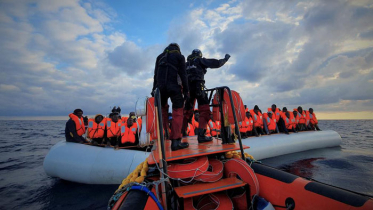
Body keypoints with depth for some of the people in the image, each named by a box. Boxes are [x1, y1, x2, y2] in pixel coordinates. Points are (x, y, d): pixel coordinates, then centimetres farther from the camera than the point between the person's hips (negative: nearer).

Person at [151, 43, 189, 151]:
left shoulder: (160, 56, 22)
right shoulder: (179, 56, 9)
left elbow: (155, 74, 18)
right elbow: (183, 74, -1)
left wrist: (154, 89, 18)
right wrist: (186, 90, -1)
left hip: (160, 87, 5)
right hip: (174, 87, -4)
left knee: (163, 108, 22)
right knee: (177, 112, -4)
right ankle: (175, 141, -10)